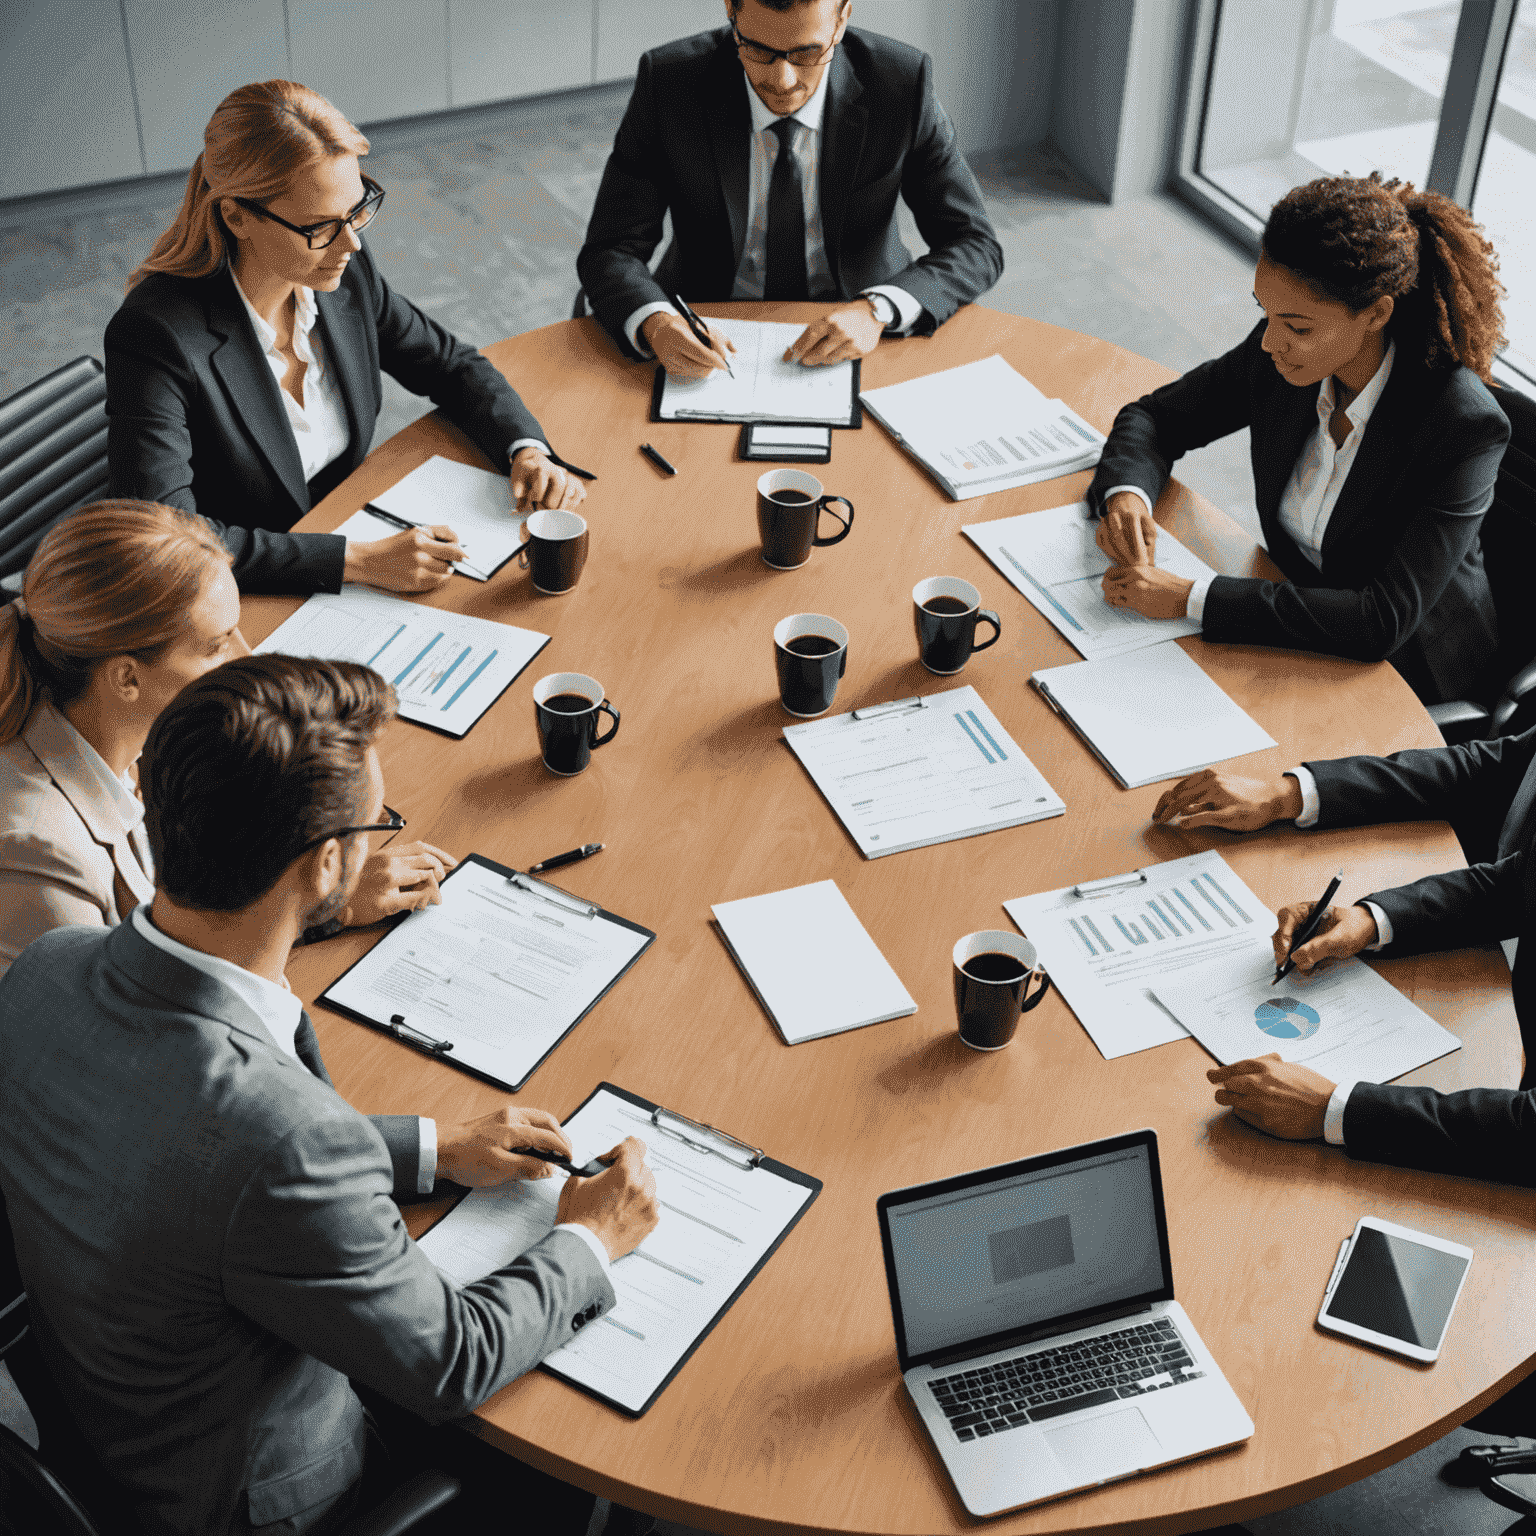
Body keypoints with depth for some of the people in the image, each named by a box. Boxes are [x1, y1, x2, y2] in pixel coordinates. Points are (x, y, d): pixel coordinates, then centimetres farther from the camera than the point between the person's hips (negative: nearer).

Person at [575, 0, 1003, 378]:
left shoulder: (902, 82, -13)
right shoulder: (668, 80, -13)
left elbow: (975, 245, -8)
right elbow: (611, 251, -11)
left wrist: (876, 312, -28)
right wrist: (655, 325, -34)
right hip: (717, 345, 0)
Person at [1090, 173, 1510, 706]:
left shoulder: (1465, 426, -27)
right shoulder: (1277, 360, -11)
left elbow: (1384, 621, -31)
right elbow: (1154, 415, 5)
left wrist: (1189, 598, -34)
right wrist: (1125, 494, -19)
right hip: (1299, 634, 5)